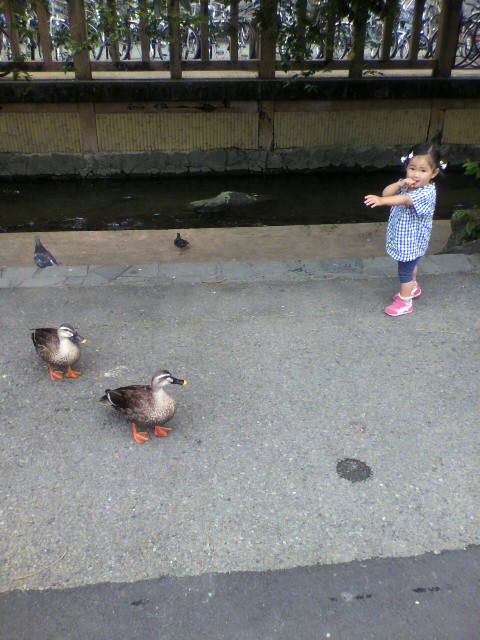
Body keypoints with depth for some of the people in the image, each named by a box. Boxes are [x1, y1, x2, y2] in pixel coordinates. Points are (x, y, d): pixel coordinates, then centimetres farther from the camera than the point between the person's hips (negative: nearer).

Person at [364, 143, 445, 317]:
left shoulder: (427, 192, -29)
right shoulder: (405, 184, -4)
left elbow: (405, 200, -45)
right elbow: (386, 192, -13)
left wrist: (381, 201, -58)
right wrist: (401, 183, -29)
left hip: (412, 242, -8)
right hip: (402, 237, 8)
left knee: (404, 270, 6)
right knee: (410, 265, 29)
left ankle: (404, 302, 23)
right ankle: (413, 287, 53)